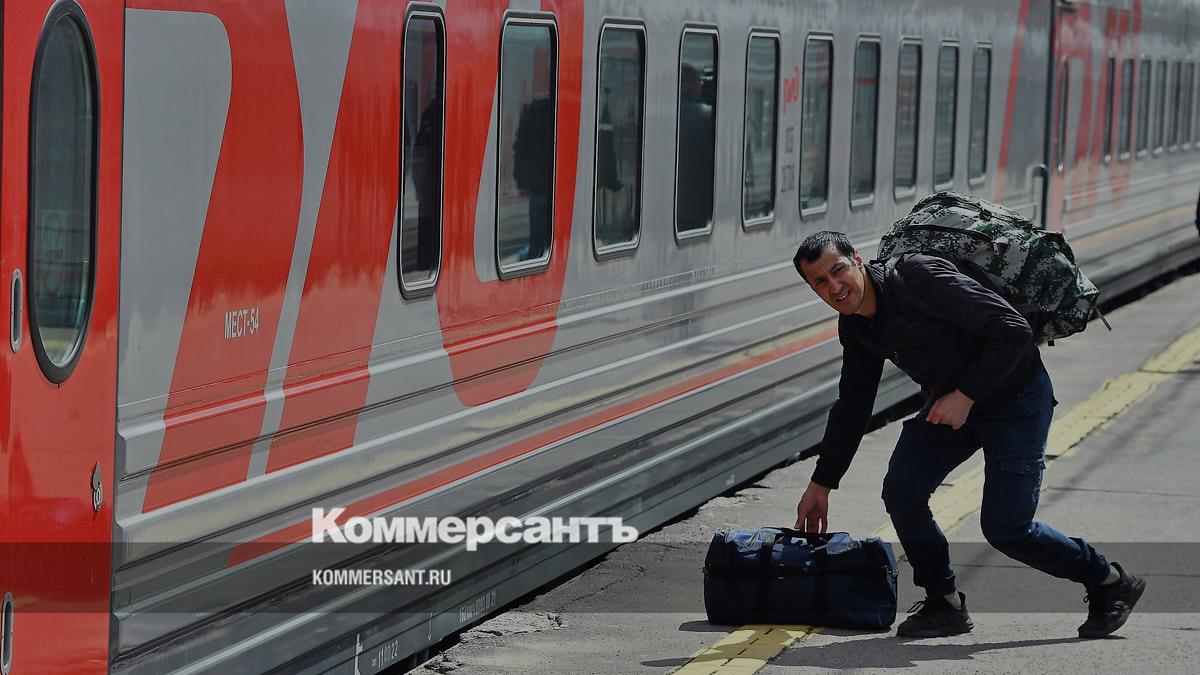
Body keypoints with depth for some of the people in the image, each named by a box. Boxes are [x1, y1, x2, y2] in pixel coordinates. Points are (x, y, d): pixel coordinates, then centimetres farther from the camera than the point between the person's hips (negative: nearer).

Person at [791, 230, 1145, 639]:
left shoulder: (918, 277, -27)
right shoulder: (855, 327, -2)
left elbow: (1014, 331, -28)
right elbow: (851, 407, 13)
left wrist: (964, 397, -28)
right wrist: (821, 484, 15)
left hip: (1015, 397, -7)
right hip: (950, 400, 7)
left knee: (1005, 528, -10)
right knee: (901, 491, -11)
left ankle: (1108, 582, 12)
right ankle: (944, 604, 7)